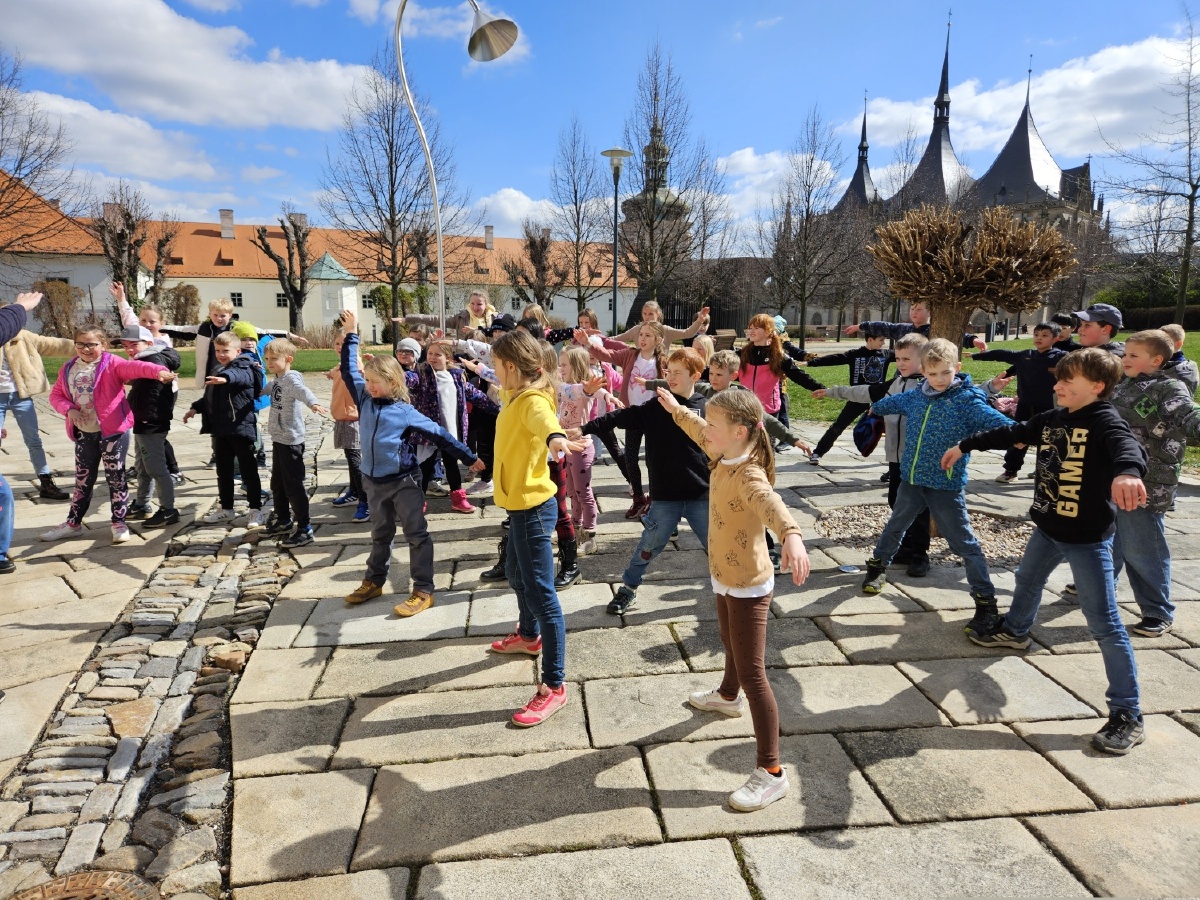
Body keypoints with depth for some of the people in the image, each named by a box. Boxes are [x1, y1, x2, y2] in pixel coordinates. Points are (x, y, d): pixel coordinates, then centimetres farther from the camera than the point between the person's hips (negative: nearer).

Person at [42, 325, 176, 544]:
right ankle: (73, 523, 28)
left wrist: (158, 371, -46)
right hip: (84, 433, 5)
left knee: (115, 477, 3)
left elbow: (135, 367, -26)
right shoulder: (68, 369, 8)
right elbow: (56, 395, 12)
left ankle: (119, 522, 14)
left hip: (113, 431, -5)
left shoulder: (111, 364, -8)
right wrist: (69, 409, -9)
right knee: (83, 479, 16)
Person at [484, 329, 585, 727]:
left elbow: (543, 418, -48)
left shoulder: (532, 401, -22)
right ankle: (529, 636, 55)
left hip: (533, 507, -11)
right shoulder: (516, 396, 10)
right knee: (516, 572, 29)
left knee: (540, 592, -7)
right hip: (520, 504, 11)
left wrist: (555, 437, -70)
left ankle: (554, 686, 0)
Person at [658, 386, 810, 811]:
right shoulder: (723, 458, -3)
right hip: (726, 580, 9)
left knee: (752, 674, -6)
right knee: (731, 644, 33)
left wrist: (791, 535, -72)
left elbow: (770, 503, -52)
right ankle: (728, 696, 62)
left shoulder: (748, 476, -30)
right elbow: (701, 433, 19)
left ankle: (771, 773, 2)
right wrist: (676, 409, 35)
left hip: (748, 587, -9)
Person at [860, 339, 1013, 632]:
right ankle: (877, 567, 46)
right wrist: (875, 407, 44)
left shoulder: (967, 400, -14)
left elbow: (993, 420, -29)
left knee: (964, 543, -1)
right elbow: (894, 402, 24)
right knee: (895, 526, 24)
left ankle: (986, 601, 9)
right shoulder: (916, 396, 3)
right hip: (911, 479, 6)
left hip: (946, 486, -5)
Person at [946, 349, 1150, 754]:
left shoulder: (1106, 421, -20)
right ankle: (1014, 630, 61)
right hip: (1048, 528, 8)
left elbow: (1127, 446, -42)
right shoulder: (1052, 418, 3)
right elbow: (1012, 433, 17)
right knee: (1027, 579, 31)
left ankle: (1128, 716, 2)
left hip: (1088, 538, -8)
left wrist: (1127, 472, -65)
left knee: (1105, 624, -6)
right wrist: (965, 446, 24)